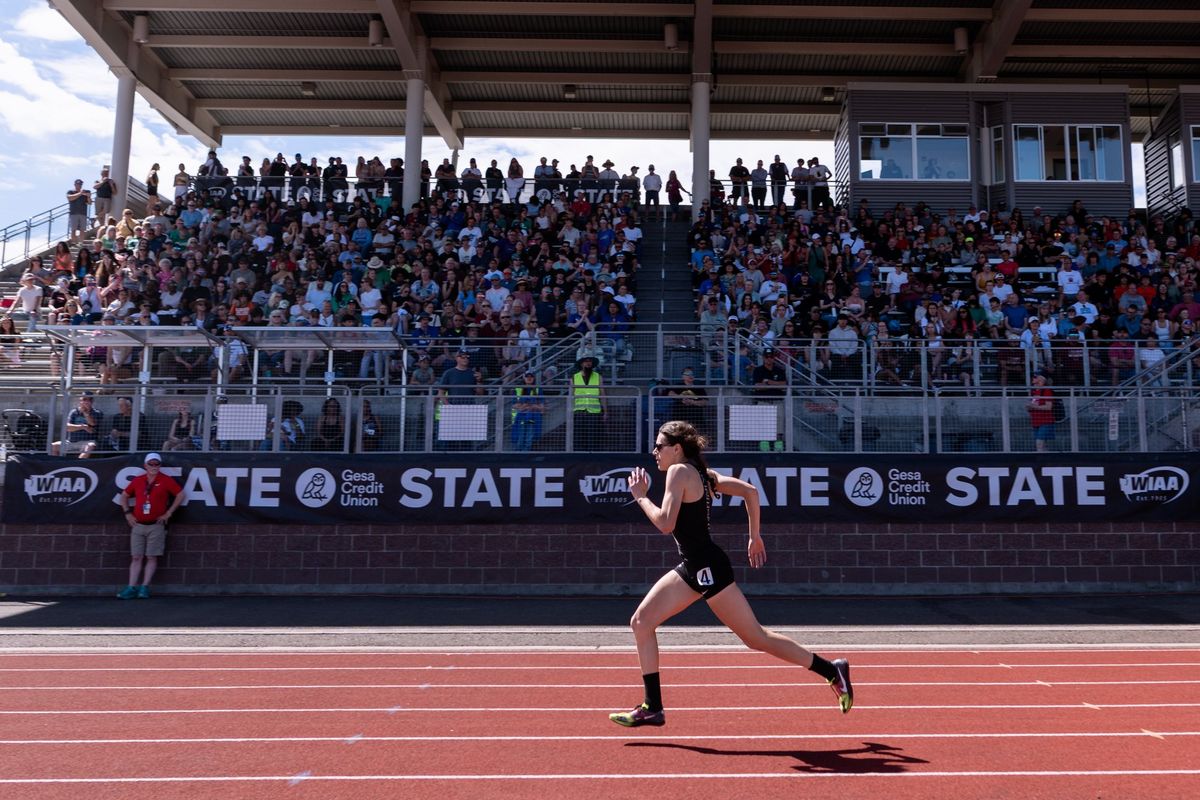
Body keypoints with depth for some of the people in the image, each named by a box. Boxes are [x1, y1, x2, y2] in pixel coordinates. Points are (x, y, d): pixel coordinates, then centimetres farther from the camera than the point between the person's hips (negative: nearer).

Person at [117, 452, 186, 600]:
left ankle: (144, 588, 2)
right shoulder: (137, 480, 8)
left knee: (151, 557, -1)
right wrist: (127, 513, 10)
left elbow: (181, 495, -3)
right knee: (136, 558, 3)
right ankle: (131, 588, 3)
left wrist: (168, 513, -4)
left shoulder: (166, 480, -2)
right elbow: (124, 496, 21)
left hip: (156, 525, -3)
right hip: (138, 525, 3)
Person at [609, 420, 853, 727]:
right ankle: (652, 708, 11)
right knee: (641, 622, 7)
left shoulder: (679, 471, -13)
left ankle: (832, 671, 13)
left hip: (707, 567, -10)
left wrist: (640, 496, -8)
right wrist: (755, 537, 15)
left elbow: (665, 524, -21)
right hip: (692, 567, 10)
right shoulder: (702, 473, 12)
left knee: (756, 637, -1)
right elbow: (750, 491, 10)